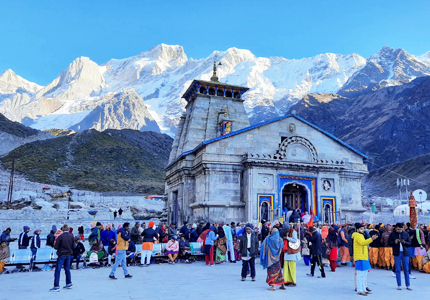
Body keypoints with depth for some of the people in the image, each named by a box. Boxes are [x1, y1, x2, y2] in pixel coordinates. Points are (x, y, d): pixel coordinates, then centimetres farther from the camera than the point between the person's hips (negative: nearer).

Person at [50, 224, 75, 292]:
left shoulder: (60, 237, -14)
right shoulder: (71, 236, -2)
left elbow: (56, 247, -11)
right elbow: (73, 247, 2)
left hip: (61, 255, -5)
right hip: (69, 255, 5)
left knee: (57, 271, 1)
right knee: (67, 269, 17)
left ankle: (56, 286, -1)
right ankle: (69, 284, 24)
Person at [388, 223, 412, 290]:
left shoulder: (406, 234, 2)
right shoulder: (392, 234, -1)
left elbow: (409, 243, 3)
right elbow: (389, 243, 1)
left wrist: (404, 242, -17)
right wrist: (394, 242, -18)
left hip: (405, 253, 1)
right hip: (397, 253, -1)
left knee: (406, 270, 5)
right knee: (398, 270, 3)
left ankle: (408, 285, 15)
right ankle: (399, 285, 11)